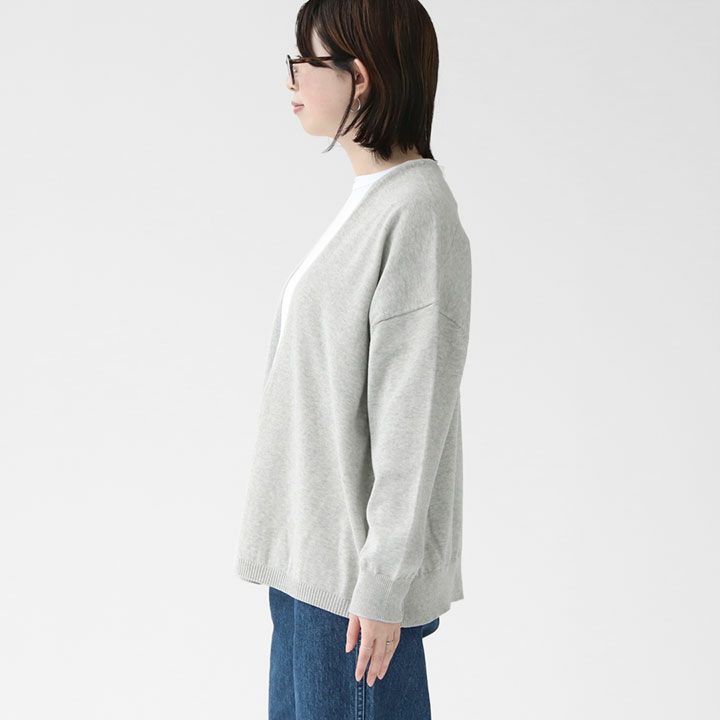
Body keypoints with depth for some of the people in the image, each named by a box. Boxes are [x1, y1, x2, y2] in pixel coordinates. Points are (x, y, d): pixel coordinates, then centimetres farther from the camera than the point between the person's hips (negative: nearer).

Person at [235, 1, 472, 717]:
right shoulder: (370, 201, 9)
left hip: (359, 559, -9)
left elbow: (414, 416, -20)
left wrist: (383, 584, -17)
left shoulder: (417, 211, -18)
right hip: (312, 549, 9)